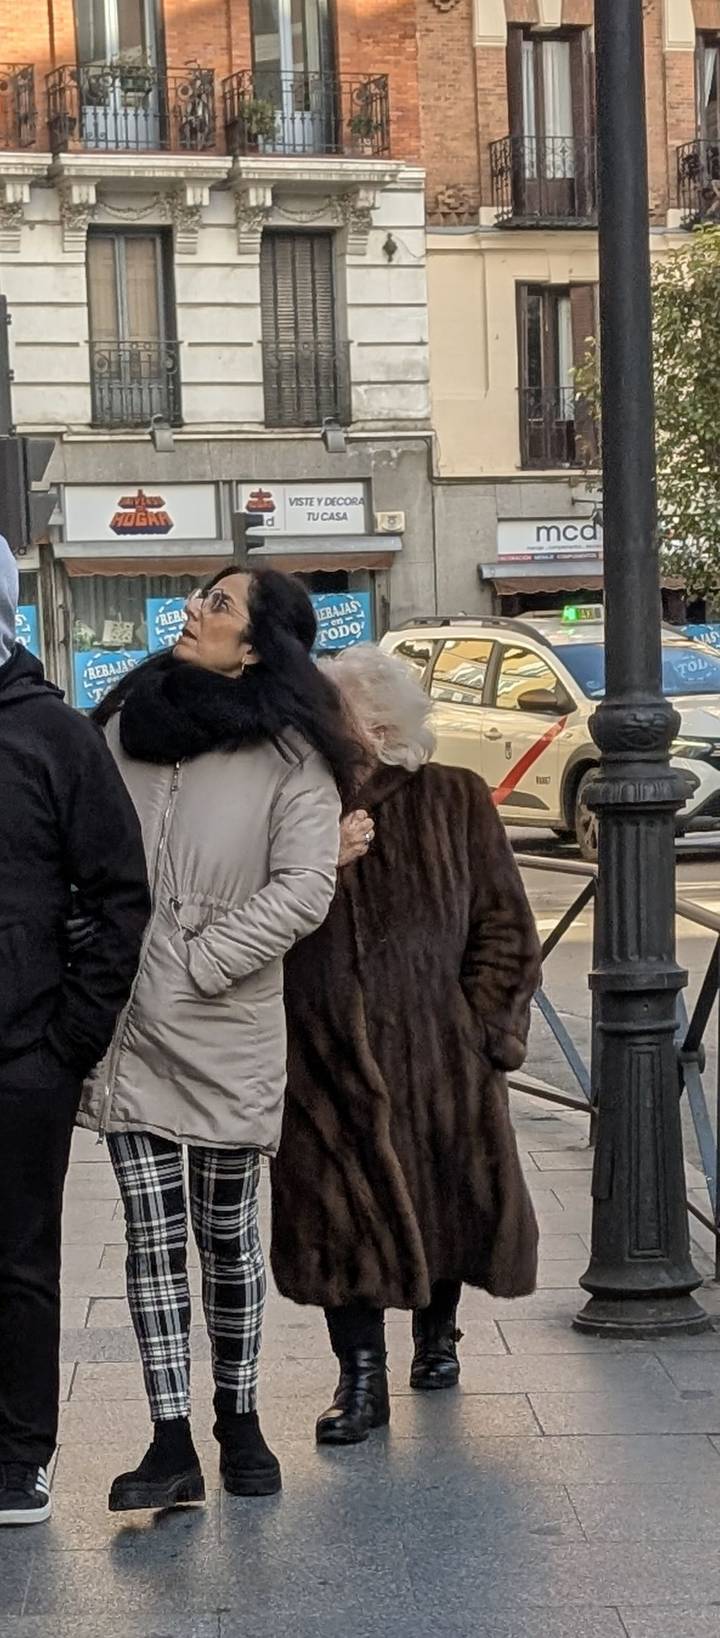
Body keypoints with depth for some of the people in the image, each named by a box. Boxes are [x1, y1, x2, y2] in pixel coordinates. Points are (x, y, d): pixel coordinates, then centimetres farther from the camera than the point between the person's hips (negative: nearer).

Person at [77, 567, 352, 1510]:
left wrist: (198, 963, -14)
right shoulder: (128, 724, 6)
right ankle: (171, 1446, 2)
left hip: (228, 1032, -3)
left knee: (226, 1231, 10)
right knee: (152, 1232, 0)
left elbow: (304, 888, -13)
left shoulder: (290, 756, -7)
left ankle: (239, 1421, 27)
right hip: (129, 1027, 3)